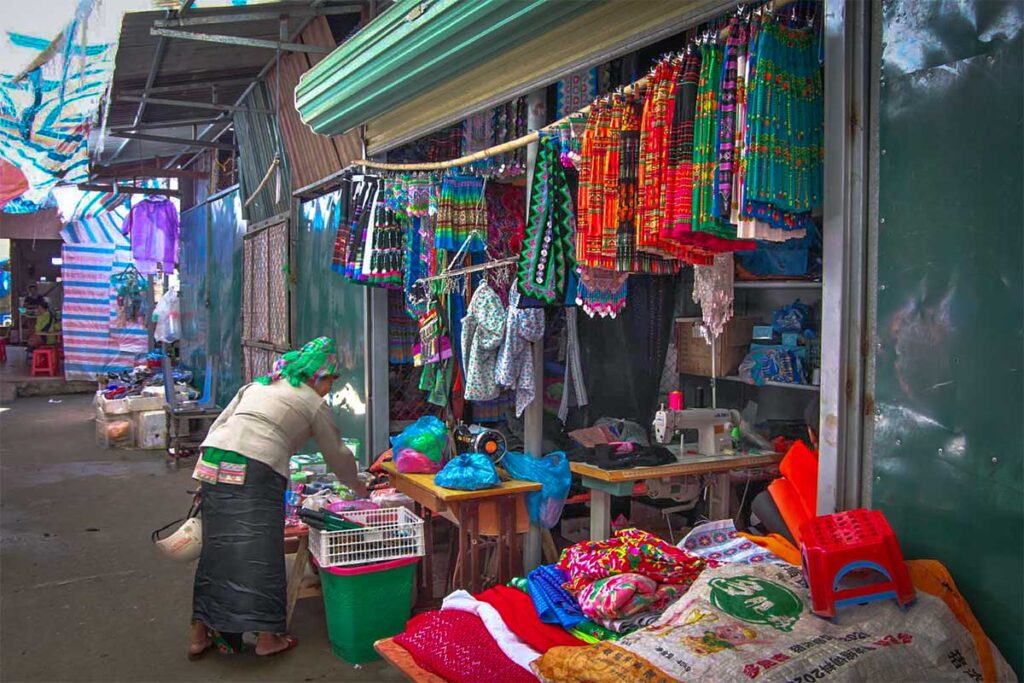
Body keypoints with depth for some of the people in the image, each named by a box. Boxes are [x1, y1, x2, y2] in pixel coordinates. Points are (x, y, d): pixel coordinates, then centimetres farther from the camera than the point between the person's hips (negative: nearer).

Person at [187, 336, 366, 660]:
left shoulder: (255, 386, 27)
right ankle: (267, 636, 11)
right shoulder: (314, 403, 12)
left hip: (213, 458, 6)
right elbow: (337, 455, 18)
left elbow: (218, 425, 21)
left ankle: (199, 633, 23)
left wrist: (206, 481, 21)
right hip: (257, 468, -6)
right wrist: (358, 487, 34)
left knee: (216, 548, 14)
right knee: (260, 551, 3)